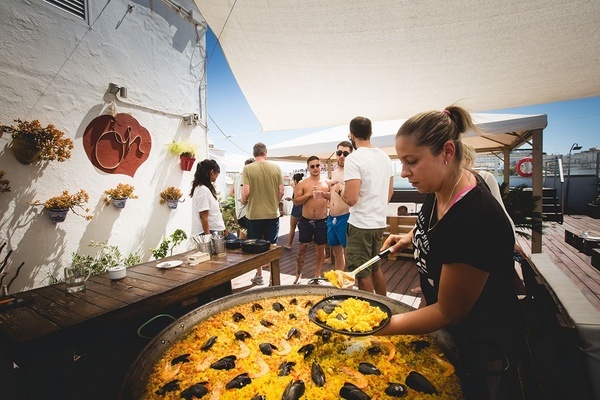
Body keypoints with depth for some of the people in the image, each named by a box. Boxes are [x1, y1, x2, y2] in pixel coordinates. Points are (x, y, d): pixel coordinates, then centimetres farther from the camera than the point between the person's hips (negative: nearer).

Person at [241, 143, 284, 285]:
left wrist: (243, 202, 7)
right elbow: (281, 191, -3)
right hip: (273, 214, 2)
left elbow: (246, 192, -14)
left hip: (254, 214, -1)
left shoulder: (247, 168, -8)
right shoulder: (276, 168, -3)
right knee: (272, 246, 13)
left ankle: (259, 276, 26)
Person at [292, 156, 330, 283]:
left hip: (322, 221, 1)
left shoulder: (327, 183, 2)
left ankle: (317, 275, 28)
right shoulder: (302, 184, -2)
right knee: (302, 248, 8)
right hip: (306, 221, -1)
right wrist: (309, 194, -17)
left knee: (320, 248, 11)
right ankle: (298, 275, 24)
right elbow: (296, 201, -7)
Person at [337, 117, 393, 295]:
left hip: (361, 225, -8)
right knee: (375, 268, 23)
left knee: (363, 275, 6)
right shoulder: (385, 157, 7)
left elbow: (351, 199, -22)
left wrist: (339, 190, -2)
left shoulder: (353, 158, -16)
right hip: (379, 222, 8)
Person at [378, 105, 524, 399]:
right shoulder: (440, 190, -11)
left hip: (483, 350, -7)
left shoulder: (475, 220, -36)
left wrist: (382, 326, -28)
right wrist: (408, 239, -1)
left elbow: (449, 312, -26)